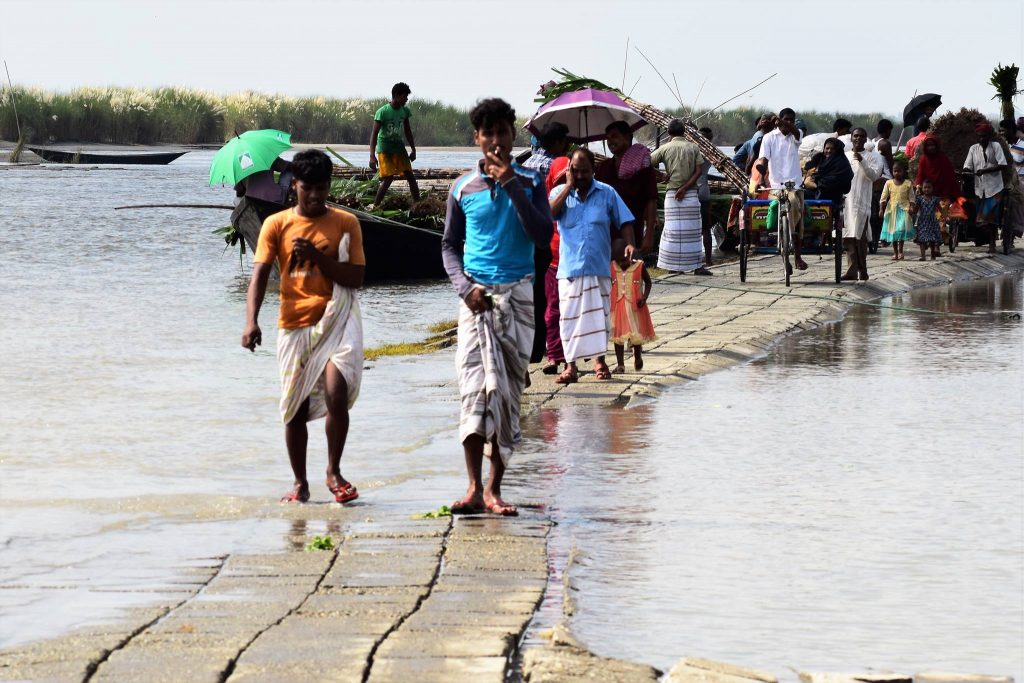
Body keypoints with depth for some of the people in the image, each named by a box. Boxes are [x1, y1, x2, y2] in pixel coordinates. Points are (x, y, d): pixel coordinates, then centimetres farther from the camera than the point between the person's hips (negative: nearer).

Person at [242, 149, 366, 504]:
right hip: (294, 326, 2)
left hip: (335, 322, -2)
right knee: (295, 408, 6)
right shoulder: (276, 225, 4)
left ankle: (334, 472, 0)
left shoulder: (345, 223, 4)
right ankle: (300, 484, 20)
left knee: (336, 395, -19)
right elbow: (259, 274, -5)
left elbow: (355, 278, -3)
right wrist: (251, 321, -20)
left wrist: (316, 255, -15)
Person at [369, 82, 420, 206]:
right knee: (389, 178, -16)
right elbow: (374, 134, -19)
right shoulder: (382, 112, -17)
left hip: (399, 146, 6)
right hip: (384, 147, -6)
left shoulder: (404, 111, 2)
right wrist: (372, 156, -27)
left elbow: (408, 131, 16)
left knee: (410, 176, 0)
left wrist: (413, 149, 15)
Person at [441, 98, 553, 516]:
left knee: (509, 390, 2)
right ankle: (474, 487, -16)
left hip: (517, 294, 1)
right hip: (476, 296, 0)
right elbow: (449, 246, 12)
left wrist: (512, 186, -13)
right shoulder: (463, 189, 6)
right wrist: (463, 285, -6)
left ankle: (494, 488, 9)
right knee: (474, 387, -13)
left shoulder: (529, 184, 4)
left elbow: (543, 238, -8)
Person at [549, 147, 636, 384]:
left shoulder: (607, 193, 5)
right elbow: (549, 212, -15)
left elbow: (624, 221, 5)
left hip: (599, 268, 0)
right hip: (569, 267, 0)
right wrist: (569, 186, -12)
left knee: (598, 314, 7)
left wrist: (630, 243, -12)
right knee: (570, 316, -1)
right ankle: (571, 366, 3)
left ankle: (599, 359, 21)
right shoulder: (560, 193, 5)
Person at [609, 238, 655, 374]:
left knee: (637, 335, 4)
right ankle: (620, 365, 12)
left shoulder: (639, 267, -6)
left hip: (635, 307, -2)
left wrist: (644, 297, -9)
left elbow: (648, 282, 5)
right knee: (618, 336, 4)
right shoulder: (612, 268, -1)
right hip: (617, 308, 2)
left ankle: (638, 357, 32)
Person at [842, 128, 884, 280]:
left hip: (862, 202, -4)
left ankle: (862, 270, -4)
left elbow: (874, 176, -8)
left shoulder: (872, 157, 4)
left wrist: (862, 161, -19)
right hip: (845, 201, 4)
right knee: (848, 237, -2)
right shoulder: (844, 156, 17)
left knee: (860, 237, -8)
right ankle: (852, 270, -3)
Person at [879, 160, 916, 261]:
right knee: (892, 230, 5)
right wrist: (881, 209, -3)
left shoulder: (908, 183, 3)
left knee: (901, 229, -16)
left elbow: (911, 197, 3)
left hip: (903, 209, -3)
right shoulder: (889, 183, 6)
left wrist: (912, 207, -11)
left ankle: (900, 251, -8)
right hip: (892, 209, 3)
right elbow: (883, 197, 4)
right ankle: (895, 252, 13)